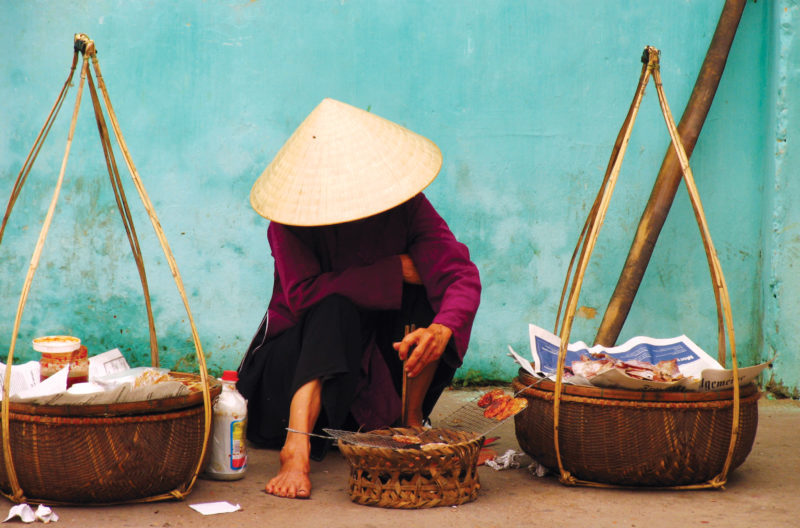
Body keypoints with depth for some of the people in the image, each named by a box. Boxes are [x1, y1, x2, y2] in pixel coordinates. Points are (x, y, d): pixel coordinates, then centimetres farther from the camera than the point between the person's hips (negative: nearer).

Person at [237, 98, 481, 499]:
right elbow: (301, 292, -30)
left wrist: (442, 328, -49)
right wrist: (393, 271, -30)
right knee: (336, 307, -34)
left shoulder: (405, 206, -17)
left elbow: (462, 275, -27)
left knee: (427, 284, -23)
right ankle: (296, 449, -45)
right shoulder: (291, 213, -20)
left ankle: (410, 418, -10)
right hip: (304, 353, -2)